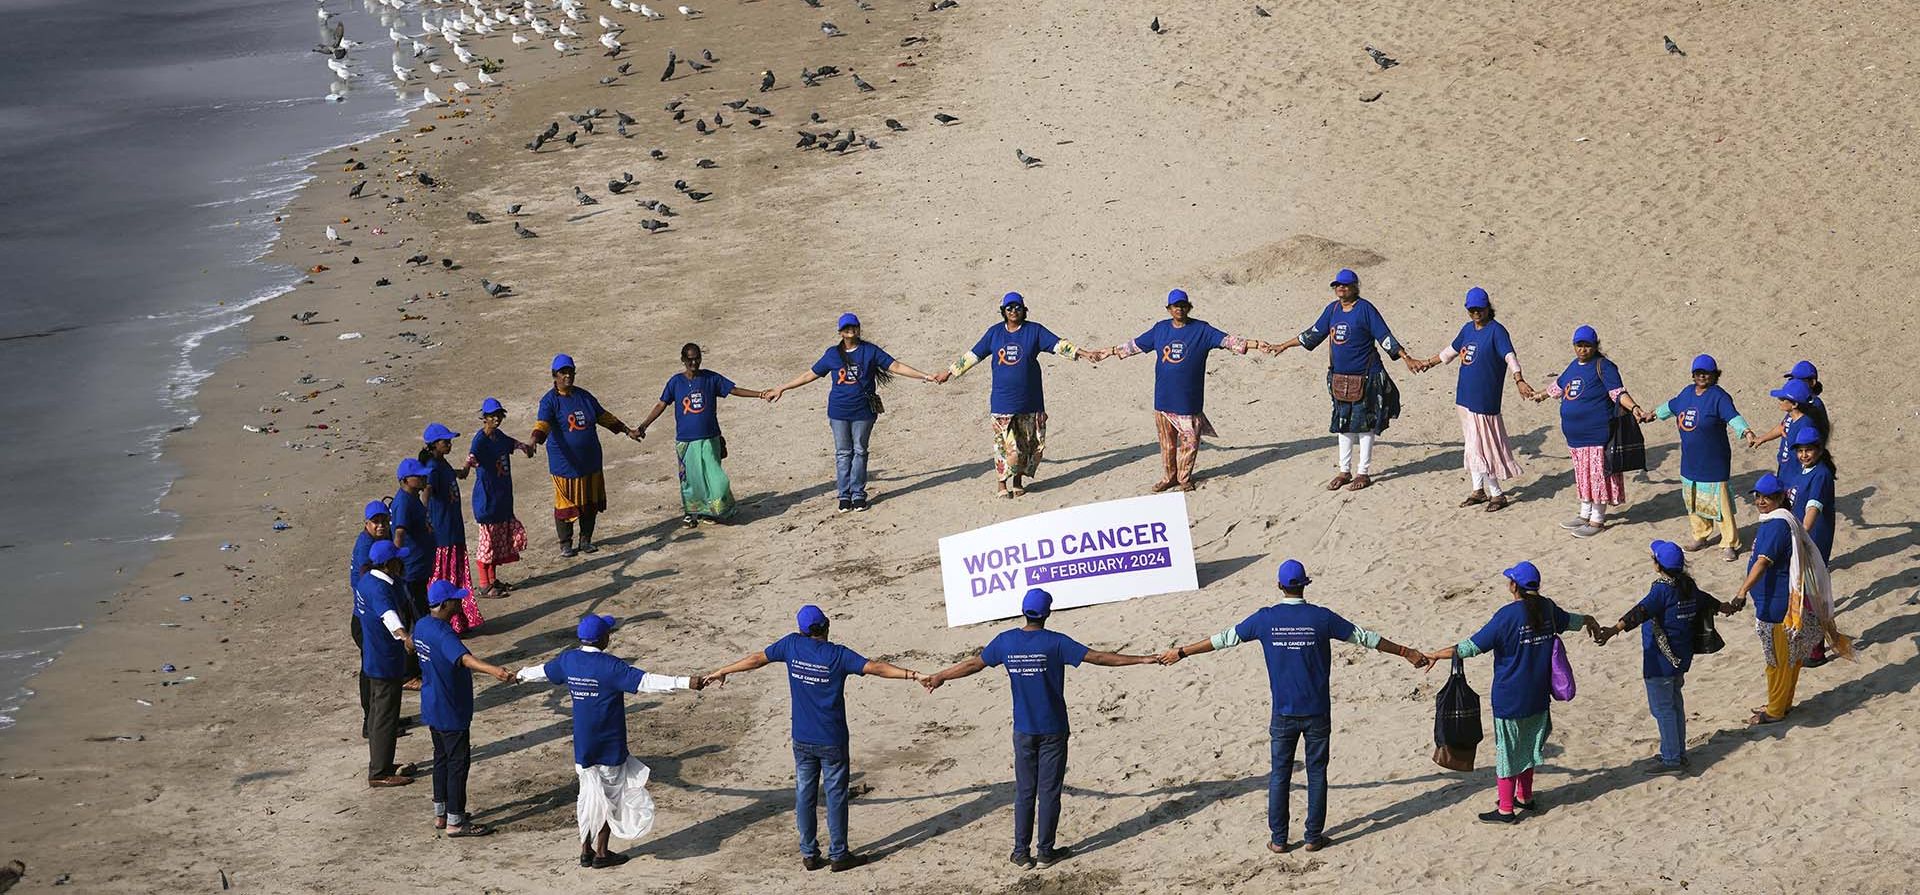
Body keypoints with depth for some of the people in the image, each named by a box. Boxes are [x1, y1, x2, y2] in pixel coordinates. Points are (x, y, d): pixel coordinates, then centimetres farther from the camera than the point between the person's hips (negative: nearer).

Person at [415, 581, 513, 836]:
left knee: (442, 758, 21)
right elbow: (463, 657, -46)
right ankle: (455, 822, 7)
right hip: (451, 713, -9)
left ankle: (441, 814, 30)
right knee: (458, 763, 1)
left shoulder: (422, 626, 2)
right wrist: (492, 670, -63)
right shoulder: (443, 634, -28)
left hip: (431, 708, 9)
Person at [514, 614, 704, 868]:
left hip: (582, 743, 6)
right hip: (609, 745, -6)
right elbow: (645, 682, -29)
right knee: (610, 795, 9)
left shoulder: (568, 660, -1)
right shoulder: (608, 666, -20)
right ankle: (601, 852, 15)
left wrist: (520, 674, 43)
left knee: (590, 794, 17)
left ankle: (586, 850, 22)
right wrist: (686, 683, -33)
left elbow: (543, 671, 20)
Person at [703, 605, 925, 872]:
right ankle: (838, 855, 10)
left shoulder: (792, 645, -3)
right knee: (836, 796, 5)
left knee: (804, 796, 11)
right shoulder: (838, 655, -14)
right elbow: (875, 667, -22)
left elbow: (756, 659, 8)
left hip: (802, 740, 4)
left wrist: (722, 672, 21)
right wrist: (912, 675, -22)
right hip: (832, 740, -4)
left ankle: (809, 855, 17)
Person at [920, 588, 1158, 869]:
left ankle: (1021, 853, 12)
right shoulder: (1055, 643, -13)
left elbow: (974, 664, 9)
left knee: (1024, 791, 10)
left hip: (1023, 730, 3)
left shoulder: (1005, 641, -3)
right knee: (1049, 791, 6)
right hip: (1053, 730, -3)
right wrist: (1141, 660, -10)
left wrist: (938, 677, 25)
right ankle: (1046, 851, 12)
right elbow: (1096, 657, -15)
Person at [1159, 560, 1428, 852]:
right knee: (1316, 775, 9)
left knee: (1279, 776, 9)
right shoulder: (1321, 618, -8)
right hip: (1317, 713, -1)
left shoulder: (1266, 619, -5)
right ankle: (1314, 837, 12)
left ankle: (1278, 839, 10)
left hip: (1283, 715, 1)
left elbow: (1225, 639, 3)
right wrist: (1406, 653, 11)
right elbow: (1365, 637, 0)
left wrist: (1181, 652, 15)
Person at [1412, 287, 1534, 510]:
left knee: (1481, 446, -7)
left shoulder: (1497, 330, -12)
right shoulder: (1468, 329, 11)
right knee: (1473, 444, 14)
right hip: (1465, 397, 8)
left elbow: (1510, 356, -25)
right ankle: (1478, 490, 24)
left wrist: (1519, 380, -41)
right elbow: (1451, 351, 28)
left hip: (1485, 399, -8)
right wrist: (1428, 363, 39)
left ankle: (1496, 494, 2)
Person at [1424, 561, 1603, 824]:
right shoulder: (1547, 608, -1)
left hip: (1510, 698, -7)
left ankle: (1506, 809, 8)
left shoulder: (1508, 615, -21)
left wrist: (1437, 654, -15)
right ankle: (1525, 797, 34)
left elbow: (1474, 646, -21)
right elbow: (1568, 620, 22)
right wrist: (1589, 620, 45)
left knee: (1507, 750, 3)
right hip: (1537, 696, 7)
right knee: (1529, 745, 22)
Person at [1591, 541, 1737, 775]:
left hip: (1660, 662, -9)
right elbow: (1705, 600, 26)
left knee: (1662, 708, -1)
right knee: (1675, 704, 21)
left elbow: (1641, 612, -35)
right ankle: (1678, 753, 30)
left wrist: (1614, 630, -46)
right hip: (1681, 658, 9)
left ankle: (1671, 760, 1)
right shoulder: (1688, 586, 5)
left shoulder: (1662, 590, -21)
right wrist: (1723, 607, 49)